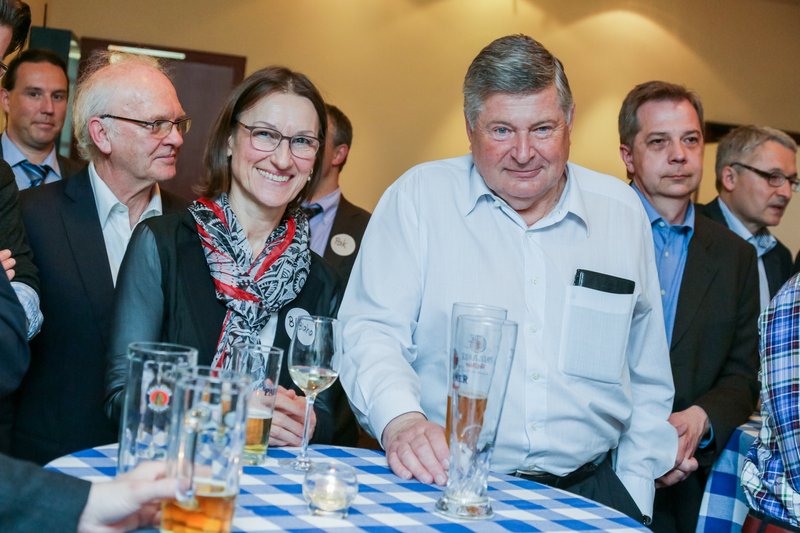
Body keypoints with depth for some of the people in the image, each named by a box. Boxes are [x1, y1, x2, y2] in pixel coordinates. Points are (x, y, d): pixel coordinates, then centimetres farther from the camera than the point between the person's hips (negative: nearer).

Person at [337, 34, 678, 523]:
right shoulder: (419, 197, -1)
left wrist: (633, 490, 8)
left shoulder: (623, 211, 8)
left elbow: (649, 377, 14)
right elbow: (372, 330, -5)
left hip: (585, 484, 3)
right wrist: (400, 419, -24)